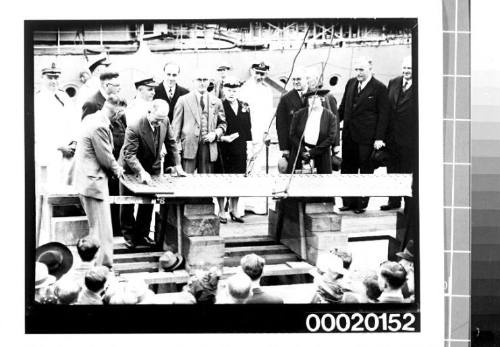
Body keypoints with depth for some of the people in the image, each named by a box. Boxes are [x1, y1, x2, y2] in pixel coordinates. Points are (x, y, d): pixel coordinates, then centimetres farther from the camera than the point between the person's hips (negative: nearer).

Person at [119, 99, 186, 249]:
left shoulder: (164, 122, -14)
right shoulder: (135, 128, -32)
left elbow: (171, 143, 0)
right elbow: (130, 154, -32)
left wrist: (177, 165, -4)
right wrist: (141, 172, -44)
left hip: (152, 168, 5)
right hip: (131, 168, -5)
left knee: (148, 203, 8)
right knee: (127, 203, 5)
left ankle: (142, 234, 20)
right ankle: (129, 235, 19)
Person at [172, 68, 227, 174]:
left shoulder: (216, 102, 12)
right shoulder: (183, 100, 5)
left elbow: (222, 123, 19)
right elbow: (176, 125, 5)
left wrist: (215, 134, -1)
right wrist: (176, 145, -3)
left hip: (208, 148, 2)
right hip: (188, 146, -2)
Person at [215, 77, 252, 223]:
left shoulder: (244, 108, 12)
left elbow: (248, 129, 15)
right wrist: (223, 138, -23)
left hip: (240, 150, 4)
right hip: (224, 150, -4)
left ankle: (234, 209, 20)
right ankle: (221, 211, 10)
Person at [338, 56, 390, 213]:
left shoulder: (379, 88, -8)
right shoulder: (351, 83, 9)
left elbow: (383, 115, -8)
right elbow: (343, 107, 17)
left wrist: (379, 138, -12)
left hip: (367, 138, -6)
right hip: (348, 136, 6)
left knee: (365, 171, 5)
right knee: (347, 169, 10)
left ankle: (361, 204, 13)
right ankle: (348, 202, 19)